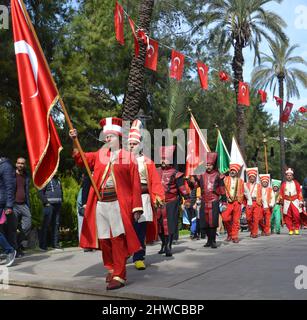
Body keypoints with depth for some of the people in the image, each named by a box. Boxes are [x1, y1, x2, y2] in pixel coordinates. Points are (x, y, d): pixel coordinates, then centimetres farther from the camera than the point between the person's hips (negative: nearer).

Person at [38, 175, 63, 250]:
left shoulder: (58, 180, 20)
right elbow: (40, 192, -9)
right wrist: (45, 202, -14)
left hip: (58, 205, 7)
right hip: (49, 205, -7)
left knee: (56, 224, 8)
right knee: (46, 224, -6)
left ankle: (55, 243, 14)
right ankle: (43, 245, -2)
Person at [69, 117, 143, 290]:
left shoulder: (129, 157, 2)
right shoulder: (99, 155, 15)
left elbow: (135, 184, -1)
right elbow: (80, 159, 8)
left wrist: (136, 207, -6)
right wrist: (74, 141, -7)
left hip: (118, 204, -4)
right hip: (100, 204, 5)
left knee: (117, 239, -7)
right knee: (104, 240, 9)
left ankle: (119, 276, -1)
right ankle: (111, 269, 27)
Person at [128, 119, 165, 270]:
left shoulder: (147, 162, 9)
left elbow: (155, 181, 3)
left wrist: (158, 196, -6)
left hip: (143, 197, 0)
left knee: (141, 229, 1)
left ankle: (139, 258, 7)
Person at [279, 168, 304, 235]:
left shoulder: (296, 183, 6)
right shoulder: (283, 184, 6)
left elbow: (299, 193, 5)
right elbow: (281, 194, 9)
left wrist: (300, 202, 0)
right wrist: (281, 201, 8)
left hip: (295, 201, -1)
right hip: (287, 202, 1)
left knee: (296, 215, -12)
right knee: (288, 217, -1)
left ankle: (296, 229, 5)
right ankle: (291, 230, 9)